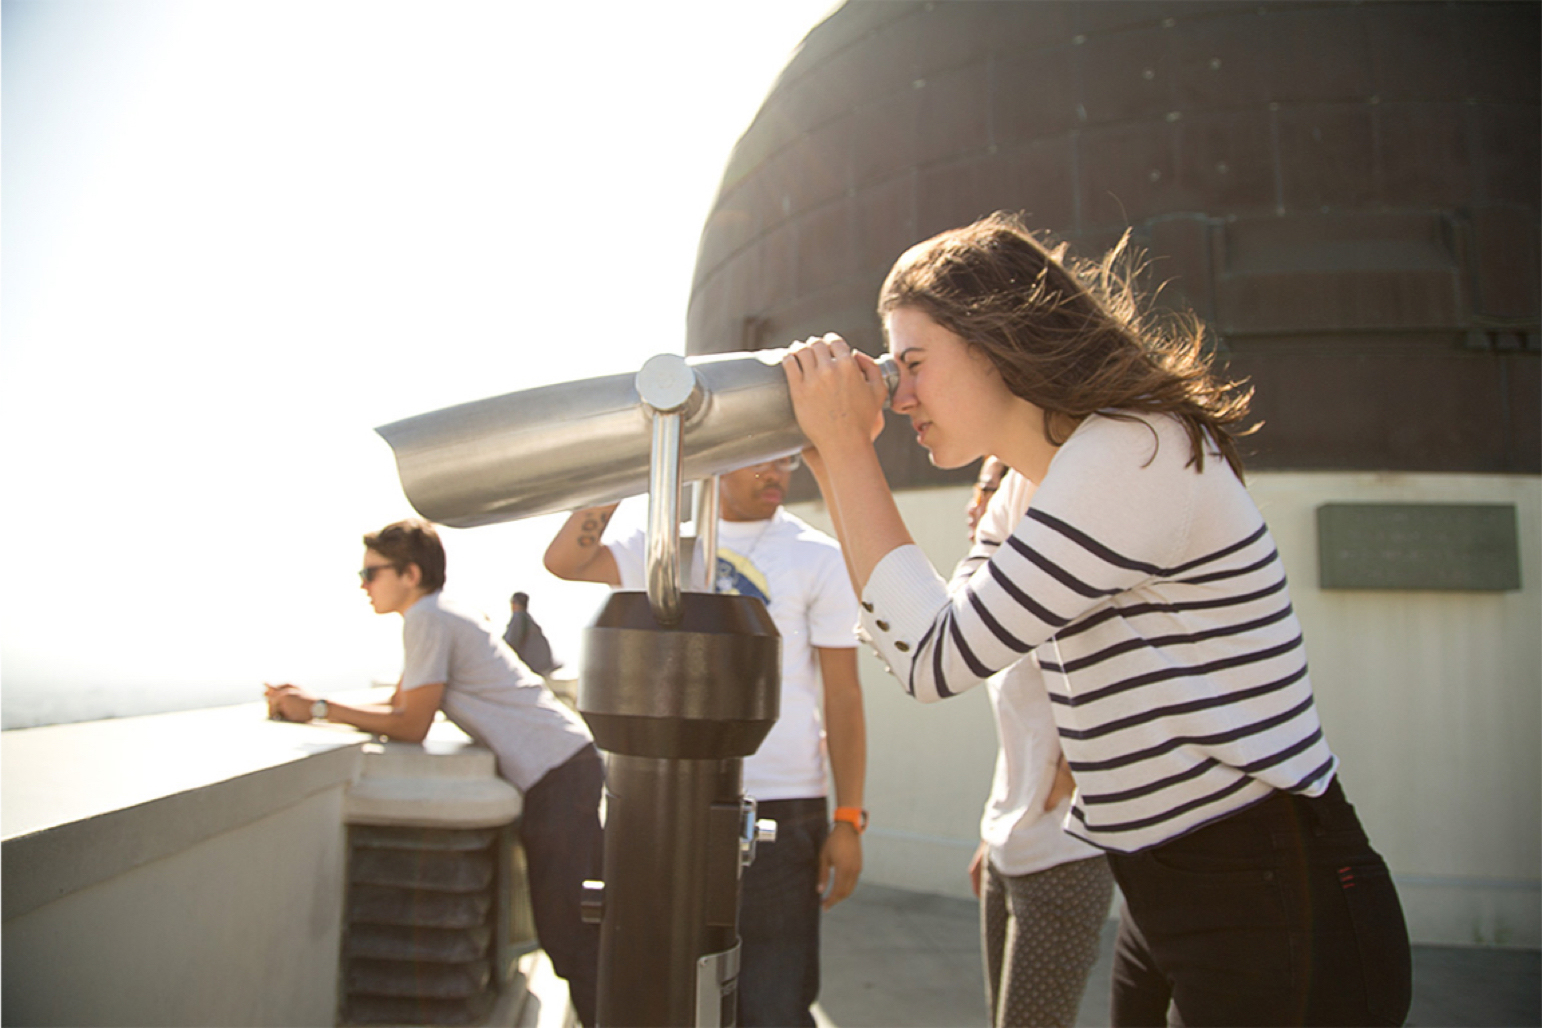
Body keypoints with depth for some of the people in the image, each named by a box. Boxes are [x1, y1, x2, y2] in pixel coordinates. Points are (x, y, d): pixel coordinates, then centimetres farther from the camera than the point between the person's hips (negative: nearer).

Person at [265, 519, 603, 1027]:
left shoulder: (428, 618, -12)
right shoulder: (438, 616, 18)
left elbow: (410, 726, -13)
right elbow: (397, 706, 20)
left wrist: (319, 708, -7)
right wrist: (308, 705, 10)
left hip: (556, 774, -10)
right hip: (567, 763, 10)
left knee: (567, 932, -6)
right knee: (588, 921, 17)